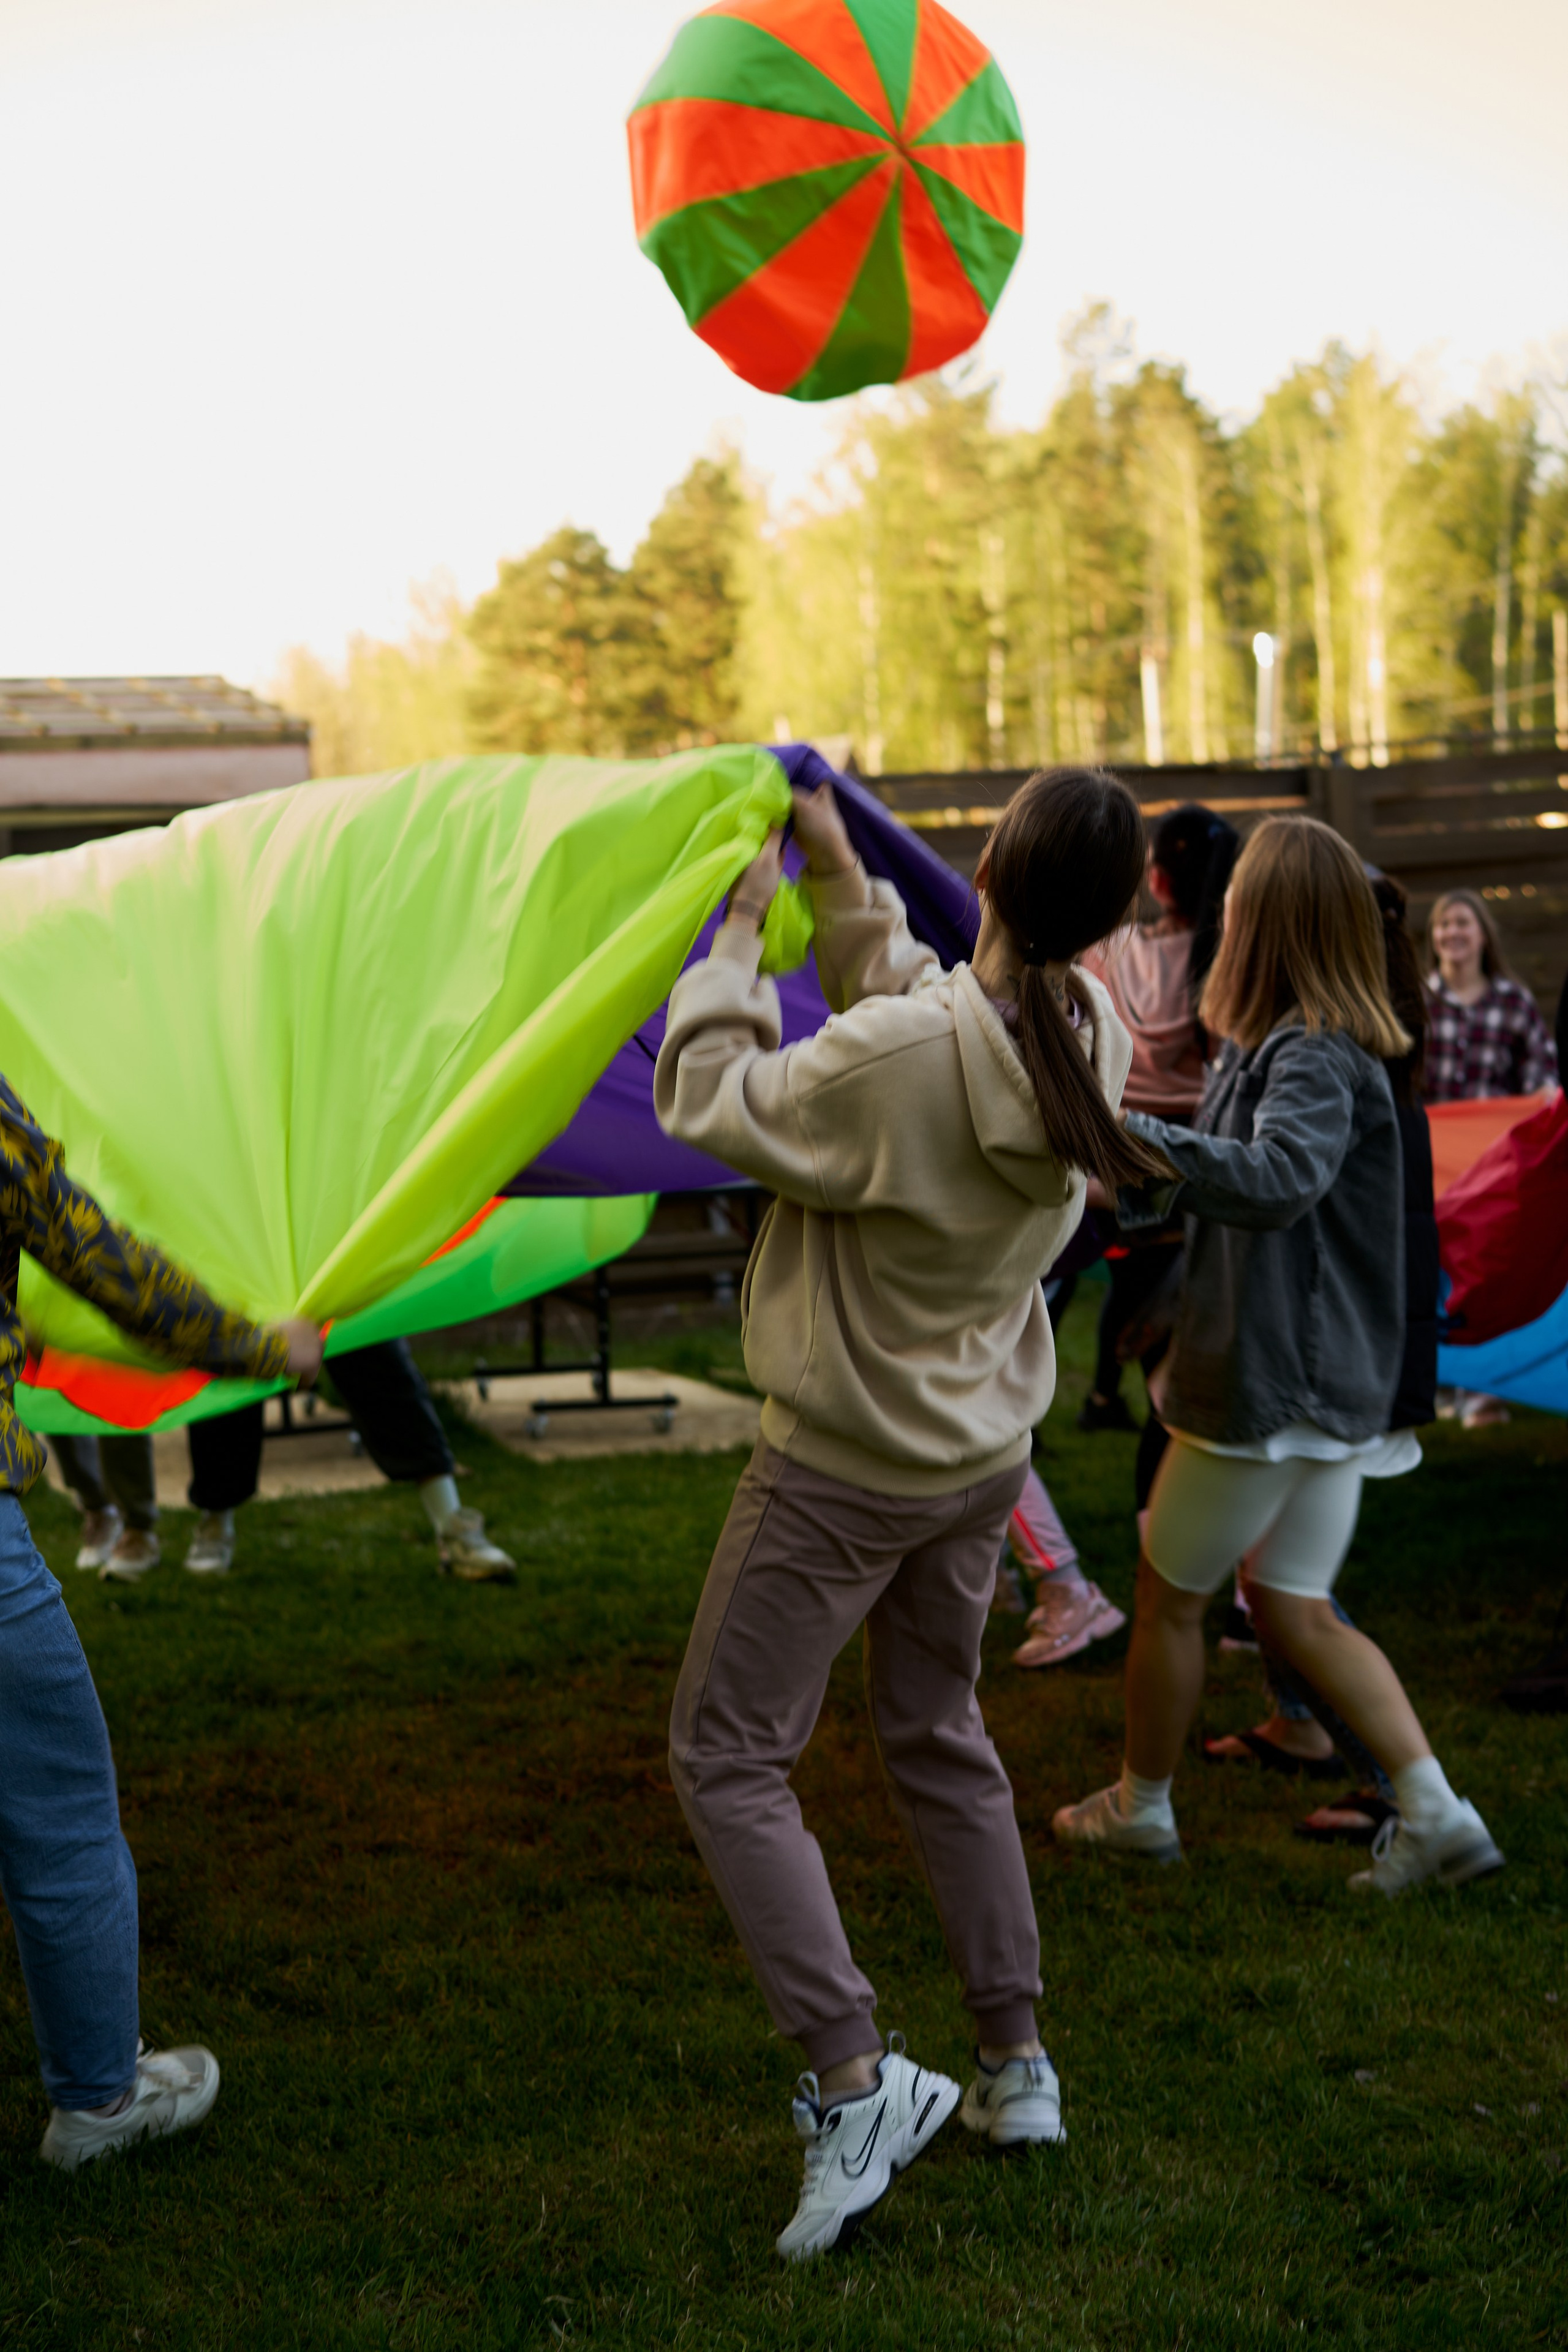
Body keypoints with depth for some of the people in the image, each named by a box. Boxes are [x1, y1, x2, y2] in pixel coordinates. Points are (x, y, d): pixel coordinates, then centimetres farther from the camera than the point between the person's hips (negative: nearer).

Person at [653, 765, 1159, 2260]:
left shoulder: (898, 1061, -32)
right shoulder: (1091, 1037, -10)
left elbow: (705, 1103, -16)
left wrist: (739, 930, -5)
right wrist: (842, 881, 11)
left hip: (843, 1470, -7)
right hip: (985, 1452, 7)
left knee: (726, 1757, 6)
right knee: (938, 1739, 23)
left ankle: (853, 2080, -1)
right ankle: (1015, 2065, 30)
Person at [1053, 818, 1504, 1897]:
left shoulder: (1313, 1059, -20)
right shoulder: (1309, 1048, 11)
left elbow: (1276, 1180, -39)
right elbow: (1214, 1178, 20)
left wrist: (1124, 1134, -45)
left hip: (1270, 1386, -9)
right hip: (1337, 1388, 9)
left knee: (1170, 1594, 11)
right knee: (1297, 1610, 15)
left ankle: (1140, 1804, 28)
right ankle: (1435, 1814, 9)